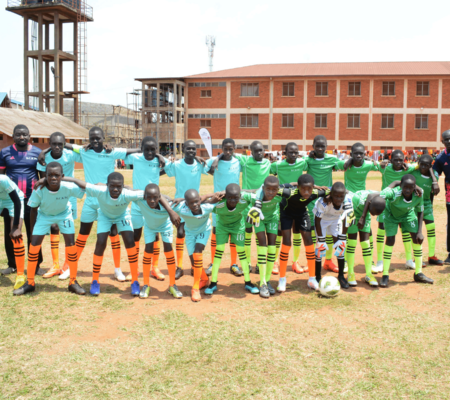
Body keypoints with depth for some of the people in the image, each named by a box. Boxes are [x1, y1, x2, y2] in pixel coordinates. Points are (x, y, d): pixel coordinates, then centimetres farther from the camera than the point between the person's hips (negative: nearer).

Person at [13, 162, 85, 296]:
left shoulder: (68, 188, -34)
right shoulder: (39, 190, -31)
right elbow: (33, 209, -14)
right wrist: (33, 230, -9)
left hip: (64, 214, 0)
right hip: (44, 215, 0)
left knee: (71, 245, -8)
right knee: (34, 245, -6)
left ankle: (73, 282, 8)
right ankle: (30, 283, 11)